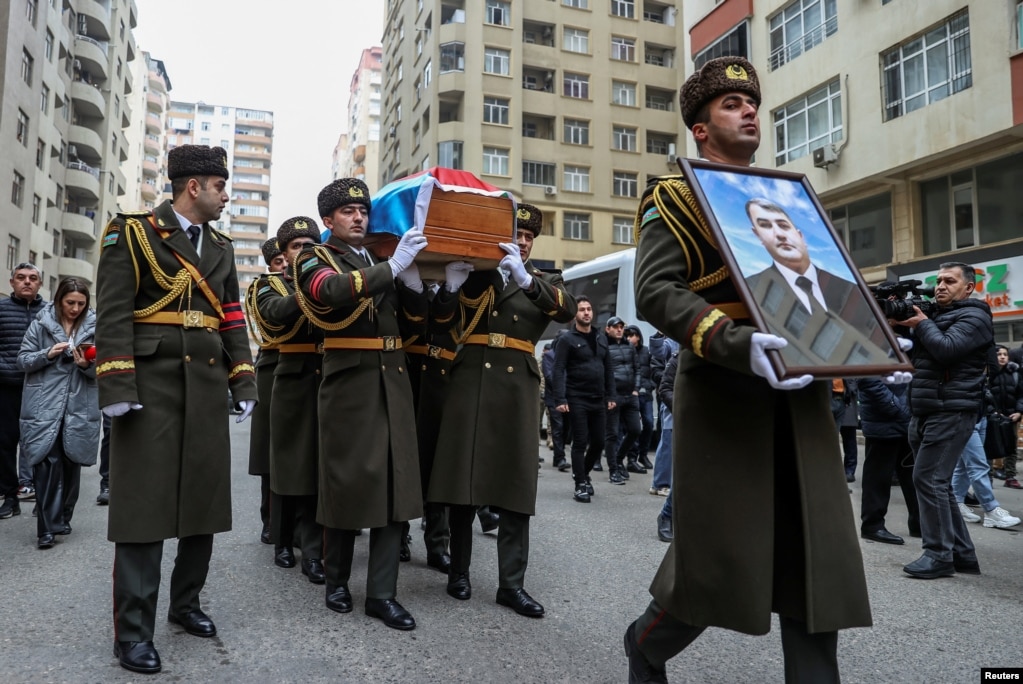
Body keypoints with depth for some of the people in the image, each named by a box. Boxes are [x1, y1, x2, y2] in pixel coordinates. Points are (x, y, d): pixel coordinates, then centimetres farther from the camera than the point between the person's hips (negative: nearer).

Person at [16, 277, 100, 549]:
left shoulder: (94, 326, 3)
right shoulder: (41, 323, 2)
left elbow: (101, 369, 3)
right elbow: (23, 360, 3)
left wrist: (87, 365, -18)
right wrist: (48, 354, -15)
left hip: (79, 406, 2)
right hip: (45, 405, -1)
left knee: (72, 463, 10)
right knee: (47, 462, -7)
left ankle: (64, 518, 26)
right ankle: (47, 526, -1)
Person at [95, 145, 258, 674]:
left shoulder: (220, 248, 16)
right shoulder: (133, 232, -1)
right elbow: (113, 313, -9)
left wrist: (243, 382, 6)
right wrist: (116, 386, -18)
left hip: (207, 386, 6)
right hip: (151, 383, -6)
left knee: (204, 498, 10)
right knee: (143, 504, -3)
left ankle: (185, 603, 26)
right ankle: (133, 630, 5)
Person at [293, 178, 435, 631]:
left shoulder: (384, 264, 18)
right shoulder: (315, 260, 2)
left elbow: (413, 326, 14)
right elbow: (334, 291, -23)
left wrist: (412, 282, -2)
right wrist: (392, 266, -28)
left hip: (393, 383, 5)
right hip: (348, 384, -5)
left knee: (395, 483, 1)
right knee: (346, 481, 4)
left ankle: (382, 593, 8)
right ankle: (337, 581, 24)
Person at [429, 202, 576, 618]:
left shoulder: (544, 281, 14)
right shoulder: (474, 274, 14)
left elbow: (567, 310, -6)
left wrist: (525, 278, -19)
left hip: (518, 385, 1)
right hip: (471, 380, 0)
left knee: (515, 483, -1)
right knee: (462, 476, 2)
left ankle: (511, 583, 5)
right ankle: (459, 571, 17)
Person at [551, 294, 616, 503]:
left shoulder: (601, 338, 13)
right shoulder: (567, 339, -5)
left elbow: (608, 369, 15)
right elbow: (558, 371, -10)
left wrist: (610, 396, 9)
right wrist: (559, 399, -18)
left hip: (598, 400, 5)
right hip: (577, 400, -5)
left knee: (598, 442, 9)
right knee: (580, 443, -1)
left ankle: (583, 473, 32)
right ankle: (580, 485, 9)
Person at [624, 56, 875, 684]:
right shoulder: (675, 196, 1)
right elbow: (654, 291, -14)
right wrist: (734, 343, -29)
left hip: (800, 392, 7)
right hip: (724, 393, -6)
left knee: (816, 552, 4)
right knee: (717, 554, 0)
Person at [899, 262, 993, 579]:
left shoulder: (974, 316, -3)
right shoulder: (934, 316, 22)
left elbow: (946, 349, -20)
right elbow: (910, 355, 17)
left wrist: (921, 324, -6)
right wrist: (901, 324, 2)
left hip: (951, 411, -8)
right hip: (925, 412, 8)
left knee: (928, 479, -12)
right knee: (936, 483, 9)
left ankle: (939, 555, -5)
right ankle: (961, 553, 16)